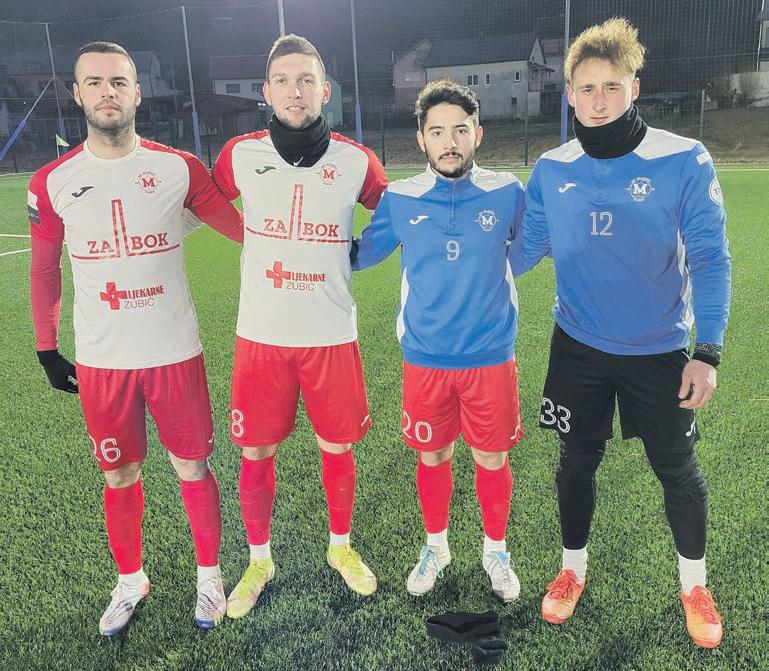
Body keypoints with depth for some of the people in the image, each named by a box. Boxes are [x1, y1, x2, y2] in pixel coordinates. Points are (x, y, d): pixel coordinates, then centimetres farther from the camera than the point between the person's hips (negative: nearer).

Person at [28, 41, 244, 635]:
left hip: (175, 353, -1)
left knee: (193, 468, 9)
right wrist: (47, 349, 10)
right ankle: (131, 580, 37)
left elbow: (242, 228, 2)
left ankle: (209, 574, 31)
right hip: (100, 362, 2)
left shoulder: (179, 168, -3)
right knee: (119, 476, 14)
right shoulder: (52, 182, 1)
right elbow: (44, 268, 9)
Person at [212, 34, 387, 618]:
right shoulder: (241, 154, -1)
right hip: (260, 335, 1)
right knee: (256, 453, 10)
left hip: (331, 335, 0)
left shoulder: (356, 162, -3)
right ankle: (259, 560, 33)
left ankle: (341, 546, 38)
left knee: (338, 448, 12)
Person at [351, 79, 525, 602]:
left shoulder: (507, 192, -4)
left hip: (491, 356, 0)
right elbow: (359, 254, 9)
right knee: (432, 457, 15)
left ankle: (496, 551, 37)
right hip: (425, 358, 1)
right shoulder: (400, 199, -3)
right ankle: (436, 547, 40)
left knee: (493, 459, 11)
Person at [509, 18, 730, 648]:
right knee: (576, 462, 13)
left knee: (677, 469, 14)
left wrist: (708, 350, -15)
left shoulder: (684, 161, -12)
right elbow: (522, 249, 4)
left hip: (659, 351, -1)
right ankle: (573, 570, 37)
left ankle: (694, 585, 40)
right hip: (579, 347, 2)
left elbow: (709, 259, -10)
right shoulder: (552, 170, -4)